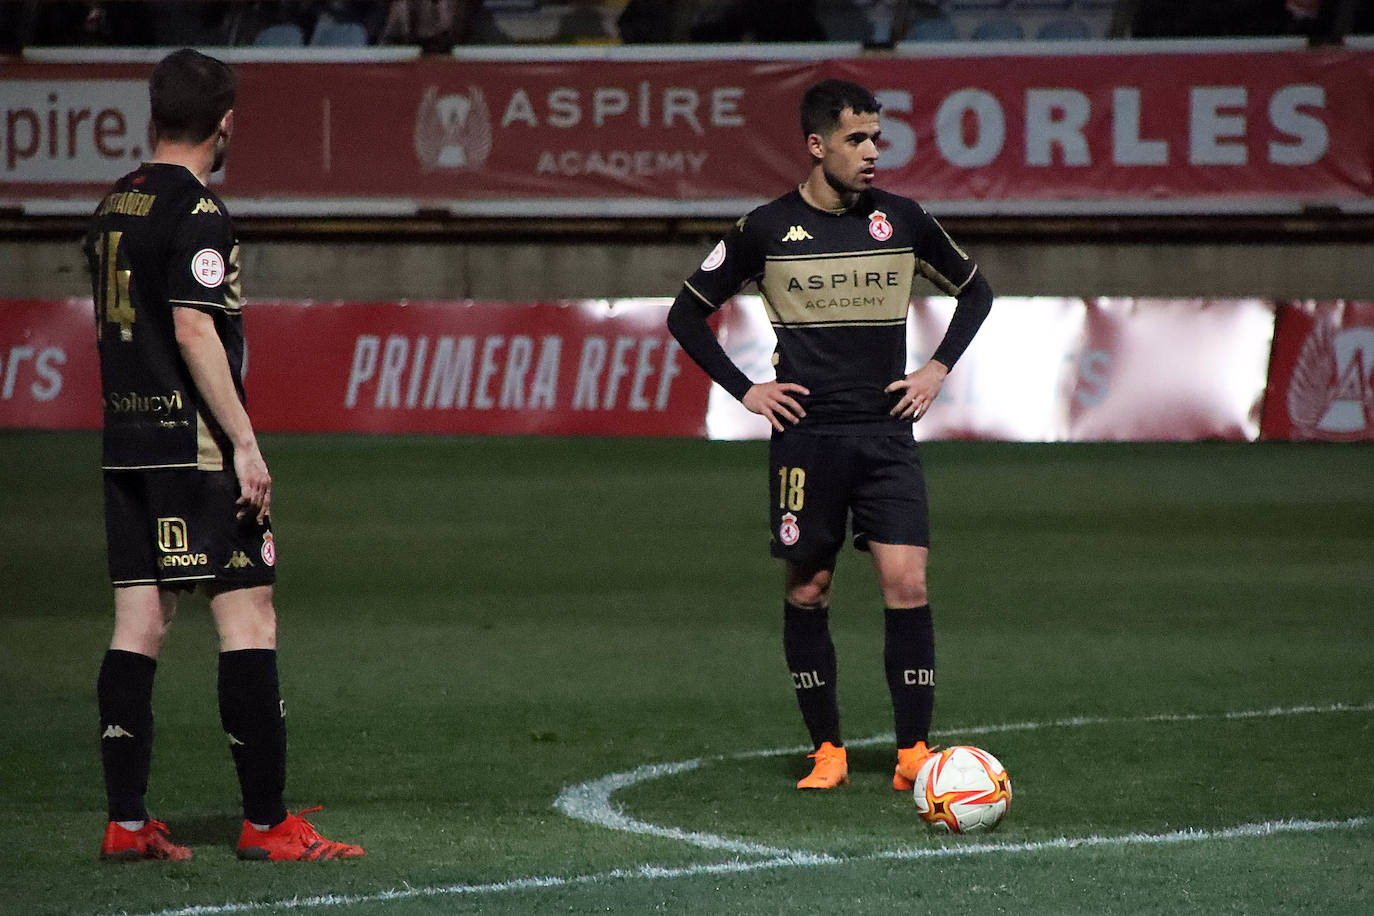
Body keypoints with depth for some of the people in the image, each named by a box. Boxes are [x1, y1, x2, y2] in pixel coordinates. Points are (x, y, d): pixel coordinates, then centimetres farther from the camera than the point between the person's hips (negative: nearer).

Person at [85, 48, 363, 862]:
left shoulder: (114, 207, 14)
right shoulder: (196, 211, -12)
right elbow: (193, 331, -19)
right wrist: (246, 442, -18)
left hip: (127, 443, 8)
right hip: (195, 446, -8)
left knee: (140, 623, 7)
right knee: (249, 616, -5)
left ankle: (128, 822, 5)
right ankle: (266, 823, -6)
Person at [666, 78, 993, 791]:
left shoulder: (900, 219, 3)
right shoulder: (767, 229, -2)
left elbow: (975, 291, 19)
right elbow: (687, 314, 8)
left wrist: (939, 368, 8)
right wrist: (744, 390, 0)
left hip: (887, 433, 1)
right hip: (805, 434, -1)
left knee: (907, 584, -11)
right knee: (807, 592, 4)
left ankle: (913, 752, -5)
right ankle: (827, 750, 16)